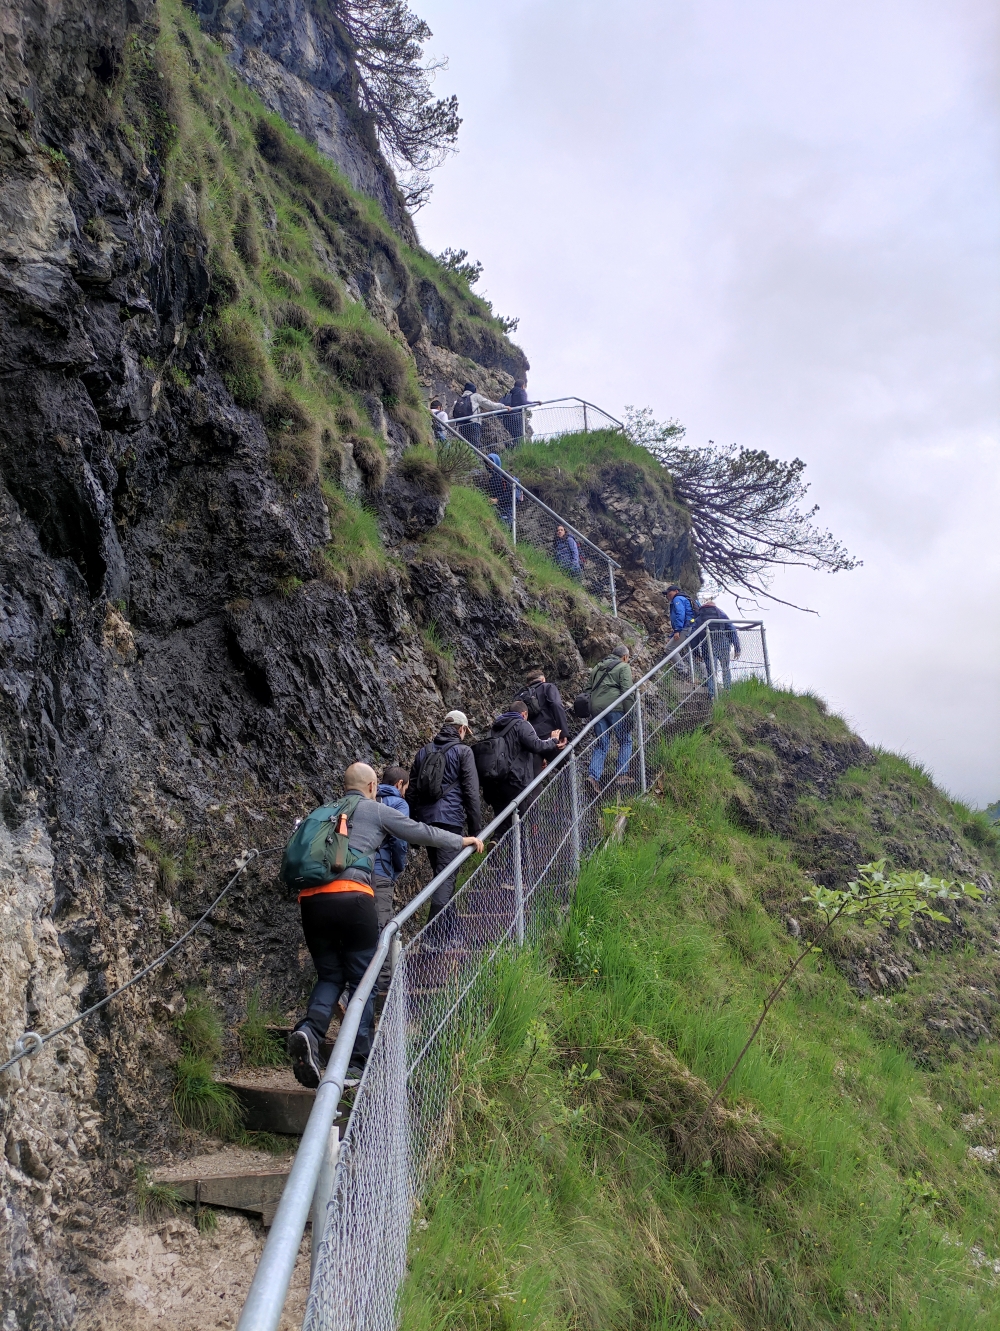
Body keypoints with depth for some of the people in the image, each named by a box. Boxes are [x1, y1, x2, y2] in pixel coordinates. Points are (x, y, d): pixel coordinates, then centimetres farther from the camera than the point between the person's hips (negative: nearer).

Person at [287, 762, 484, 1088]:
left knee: (330, 975, 17)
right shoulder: (376, 810, 12)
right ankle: (360, 1061, 10)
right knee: (362, 979, 9)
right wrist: (462, 841, 31)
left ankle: (308, 1030, -10)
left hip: (310, 899, 4)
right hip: (351, 897, -4)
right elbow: (421, 832, 17)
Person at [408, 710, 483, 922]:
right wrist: (476, 829, -3)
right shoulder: (463, 751, -3)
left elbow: (412, 788, 18)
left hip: (426, 819, 6)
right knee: (446, 874, -9)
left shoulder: (424, 751, 15)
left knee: (439, 871, 19)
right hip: (450, 818, -6)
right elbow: (471, 792, -7)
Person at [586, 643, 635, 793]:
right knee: (625, 741, 10)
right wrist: (629, 715, -8)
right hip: (614, 707, -6)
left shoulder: (597, 667, 24)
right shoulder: (623, 667, 3)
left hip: (596, 707, 6)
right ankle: (620, 775, 4)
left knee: (601, 745, 8)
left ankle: (594, 776, -8)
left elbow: (591, 688, 24)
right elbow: (627, 691, -8)